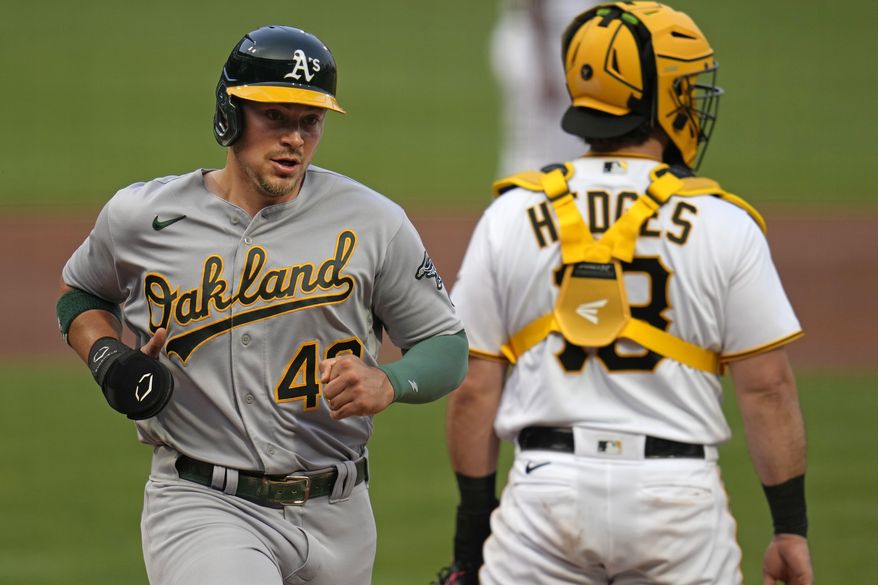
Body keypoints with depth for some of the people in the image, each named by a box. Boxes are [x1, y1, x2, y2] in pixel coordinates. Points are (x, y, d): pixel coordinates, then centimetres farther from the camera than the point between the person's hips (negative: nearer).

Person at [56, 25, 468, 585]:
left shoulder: (373, 223, -1)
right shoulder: (141, 218, -1)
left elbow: (449, 346, 4)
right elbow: (81, 292, 19)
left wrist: (387, 383, -17)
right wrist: (108, 359, -2)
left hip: (337, 517, 3)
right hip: (201, 508, -3)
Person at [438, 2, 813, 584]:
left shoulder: (512, 216, 3)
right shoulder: (723, 225, -1)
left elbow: (475, 391, 3)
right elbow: (767, 387, -3)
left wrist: (472, 538, 8)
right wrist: (791, 528, 4)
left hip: (548, 487, 1)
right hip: (678, 494, -1)